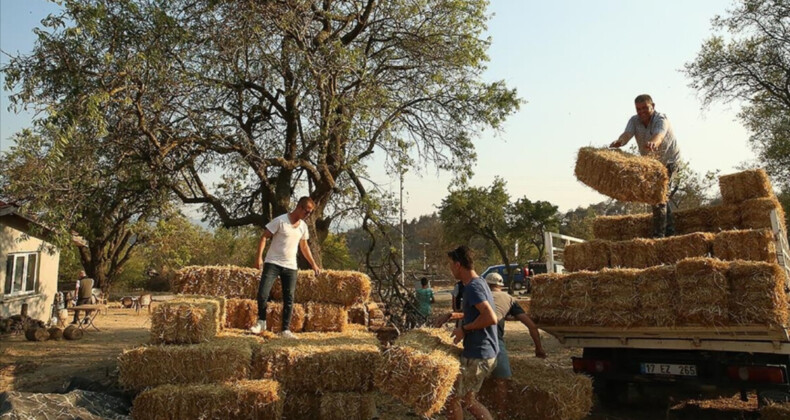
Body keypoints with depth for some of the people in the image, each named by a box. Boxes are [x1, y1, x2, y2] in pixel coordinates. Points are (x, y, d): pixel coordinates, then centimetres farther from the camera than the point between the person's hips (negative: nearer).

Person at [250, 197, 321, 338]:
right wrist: (259, 256, -19)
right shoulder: (280, 221, -11)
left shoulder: (303, 226, 7)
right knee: (262, 294, -11)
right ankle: (261, 322, 11)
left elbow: (304, 247, 19)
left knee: (289, 299, 3)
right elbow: (264, 237, -9)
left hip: (291, 267, 5)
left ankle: (286, 329, 11)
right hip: (273, 263, -5)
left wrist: (313, 264, 18)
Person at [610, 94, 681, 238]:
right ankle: (669, 229, 30)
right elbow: (627, 134, -31)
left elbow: (659, 134, -48)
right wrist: (619, 141, -55)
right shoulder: (634, 120, -11)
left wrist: (653, 142, -73)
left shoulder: (661, 119, -26)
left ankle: (659, 234, -16)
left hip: (669, 160, -7)